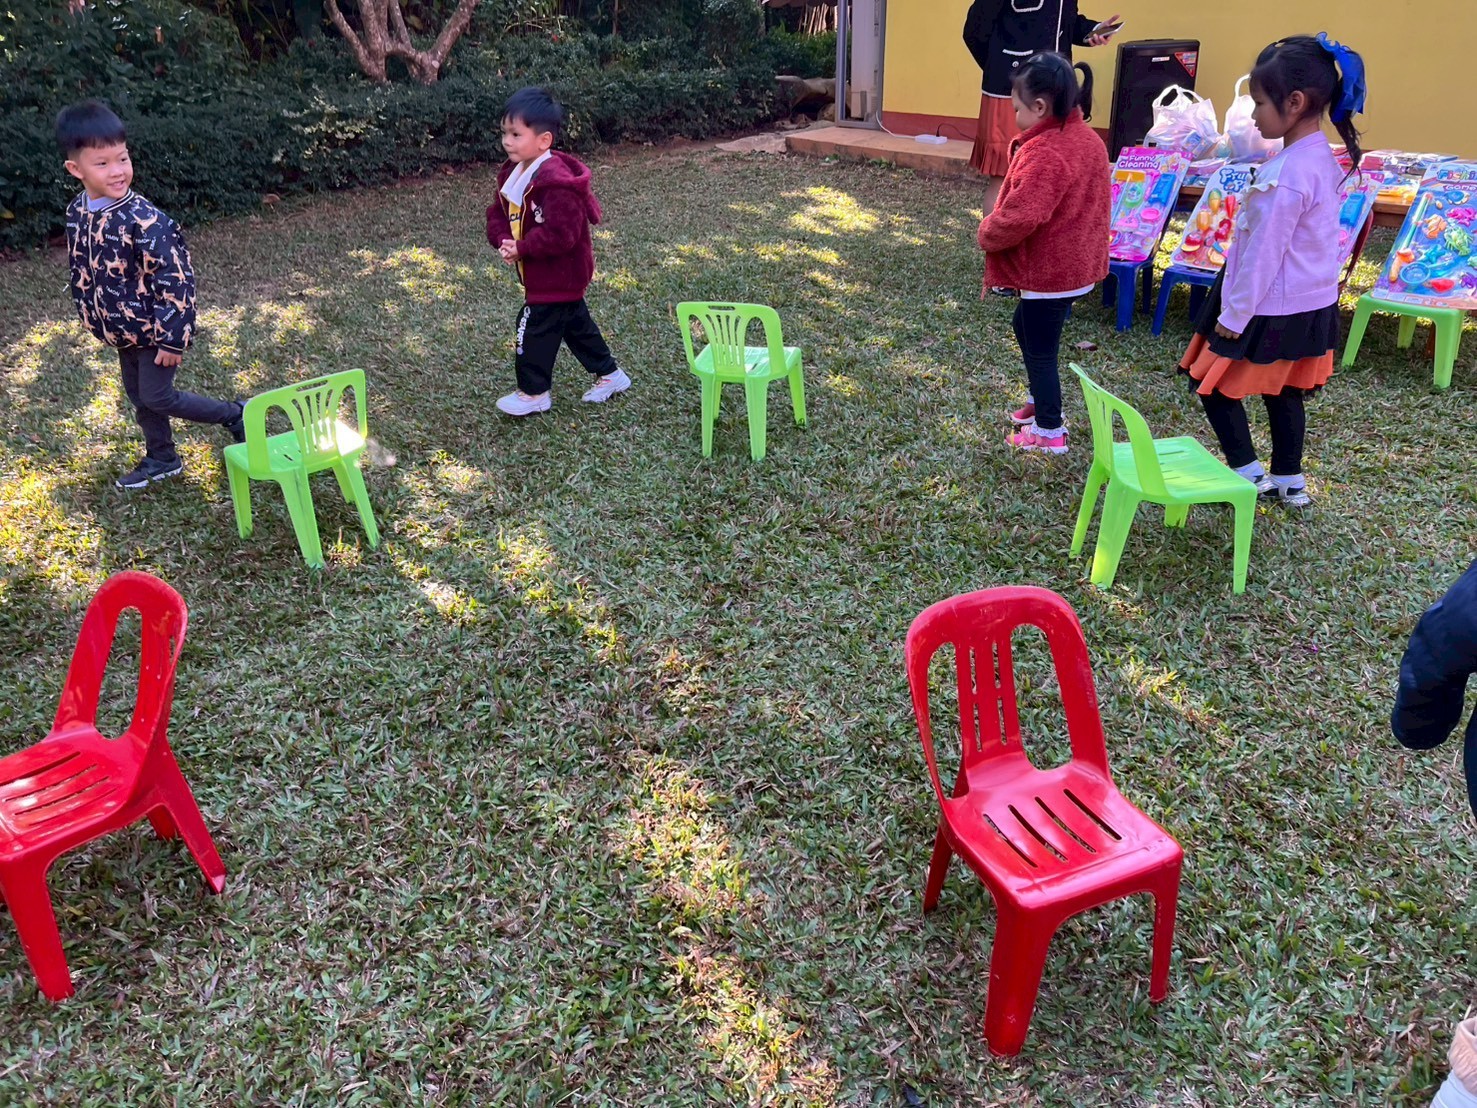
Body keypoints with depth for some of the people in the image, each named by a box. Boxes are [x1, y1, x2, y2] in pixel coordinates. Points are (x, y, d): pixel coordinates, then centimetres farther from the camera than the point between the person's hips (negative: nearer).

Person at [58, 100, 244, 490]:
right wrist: (92, 318, 17)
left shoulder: (144, 220, -26)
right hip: (123, 329, 7)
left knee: (156, 397, 0)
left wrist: (172, 339, -21)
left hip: (155, 329, -7)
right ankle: (161, 458, 36)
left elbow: (175, 280, -24)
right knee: (138, 396, 17)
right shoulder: (76, 213, -3)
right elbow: (81, 272, 12)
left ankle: (232, 414, 18)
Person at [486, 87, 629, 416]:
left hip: (559, 275, -10)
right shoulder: (513, 173, 3)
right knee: (576, 324, 20)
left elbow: (560, 235, -33)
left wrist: (521, 248, -24)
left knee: (535, 330, -1)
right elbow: (498, 214, 8)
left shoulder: (556, 182, -28)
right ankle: (609, 374, 34)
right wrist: (504, 241, -13)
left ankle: (533, 393, 15)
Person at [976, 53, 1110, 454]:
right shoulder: (1088, 138, 5)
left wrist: (987, 235, -11)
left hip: (1047, 270, -10)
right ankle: (1042, 400, 41)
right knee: (1026, 326, 27)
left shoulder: (1043, 154, -25)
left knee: (1041, 348, 5)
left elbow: (1019, 218, -31)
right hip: (1077, 262, 10)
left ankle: (1049, 432, 17)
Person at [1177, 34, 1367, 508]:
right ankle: (1289, 482, 30)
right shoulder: (1322, 157, 4)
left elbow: (1262, 253, -23)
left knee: (1215, 384, 5)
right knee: (1283, 393, 19)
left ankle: (1248, 474, 13)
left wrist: (1234, 314, -15)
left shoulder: (1286, 174, -26)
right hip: (1310, 304, 9)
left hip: (1271, 309, -9)